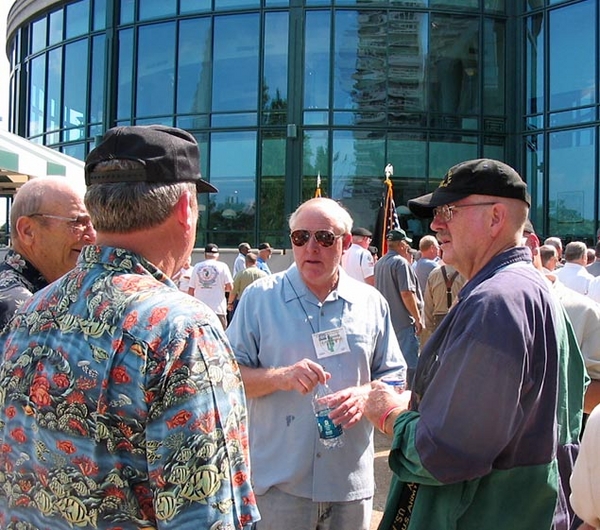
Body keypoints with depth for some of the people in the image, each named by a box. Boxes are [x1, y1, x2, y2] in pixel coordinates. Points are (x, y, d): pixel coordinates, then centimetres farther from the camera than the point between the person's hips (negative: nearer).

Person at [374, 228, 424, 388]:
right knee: (410, 364, -4)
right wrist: (418, 318, -13)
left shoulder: (379, 264, 10)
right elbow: (406, 293, -20)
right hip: (403, 321, -9)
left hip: (386, 321, 9)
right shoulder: (401, 262, -15)